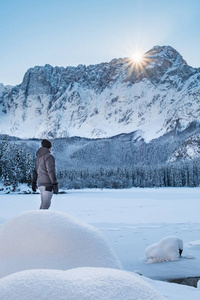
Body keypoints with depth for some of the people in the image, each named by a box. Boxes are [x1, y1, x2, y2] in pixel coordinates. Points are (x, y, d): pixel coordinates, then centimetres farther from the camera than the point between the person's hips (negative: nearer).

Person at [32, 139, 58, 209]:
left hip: (41, 183, 9)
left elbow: (35, 171, 21)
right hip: (47, 183, -9)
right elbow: (51, 171, -20)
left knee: (44, 203, 17)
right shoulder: (48, 156, -13)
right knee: (46, 204, -8)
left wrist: (33, 183, 28)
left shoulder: (39, 157, 15)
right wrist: (55, 184, -20)